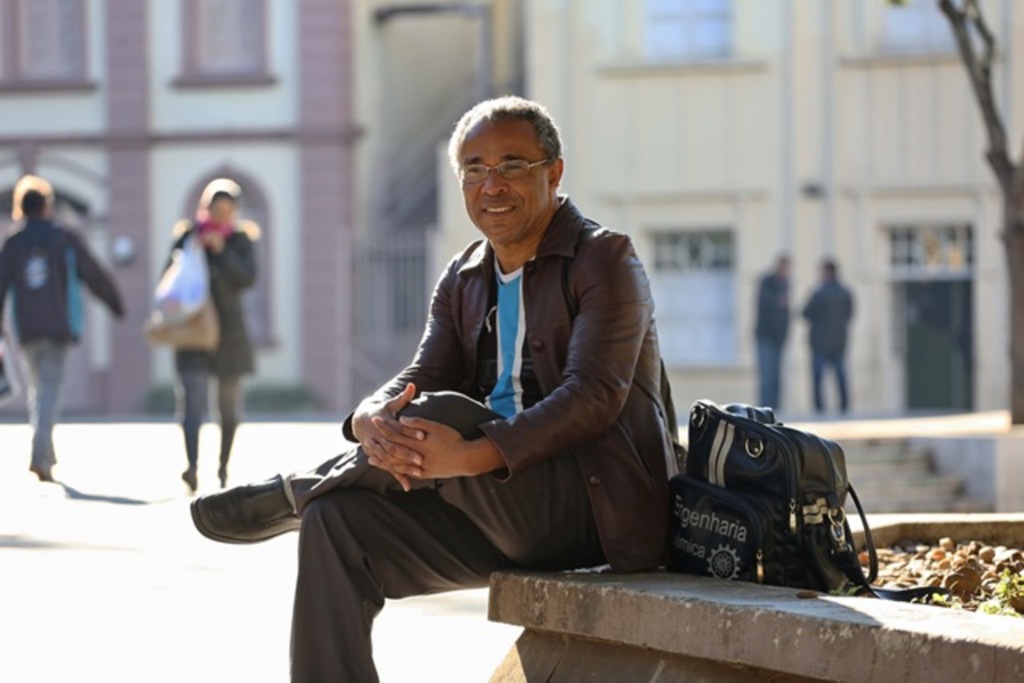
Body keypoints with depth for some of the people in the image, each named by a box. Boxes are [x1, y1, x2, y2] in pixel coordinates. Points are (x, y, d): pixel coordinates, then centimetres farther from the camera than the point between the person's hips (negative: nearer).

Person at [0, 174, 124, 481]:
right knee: (50, 387, -6)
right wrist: (116, 304, 19)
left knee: (37, 387, 17)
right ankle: (40, 454, -20)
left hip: (26, 327, 2)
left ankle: (45, 453, 22)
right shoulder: (65, 239, 0)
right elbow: (95, 275, 3)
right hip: (58, 325, -2)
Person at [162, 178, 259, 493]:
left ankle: (223, 467, 26)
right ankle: (192, 468, -27)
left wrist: (222, 252, -19)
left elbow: (248, 278, -9)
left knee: (229, 405, 10)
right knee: (192, 402, -16)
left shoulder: (240, 240, 5)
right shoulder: (186, 237, 4)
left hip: (229, 331, 2)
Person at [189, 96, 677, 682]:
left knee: (442, 415, -27)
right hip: (510, 517, 7)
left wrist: (469, 455, -32)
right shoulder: (464, 280, 14)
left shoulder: (605, 259, -6)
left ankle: (293, 495, -1)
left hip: (597, 505, -7)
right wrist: (371, 422, -23)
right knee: (335, 522, -13)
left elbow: (594, 396, -19)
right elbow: (420, 380, 4)